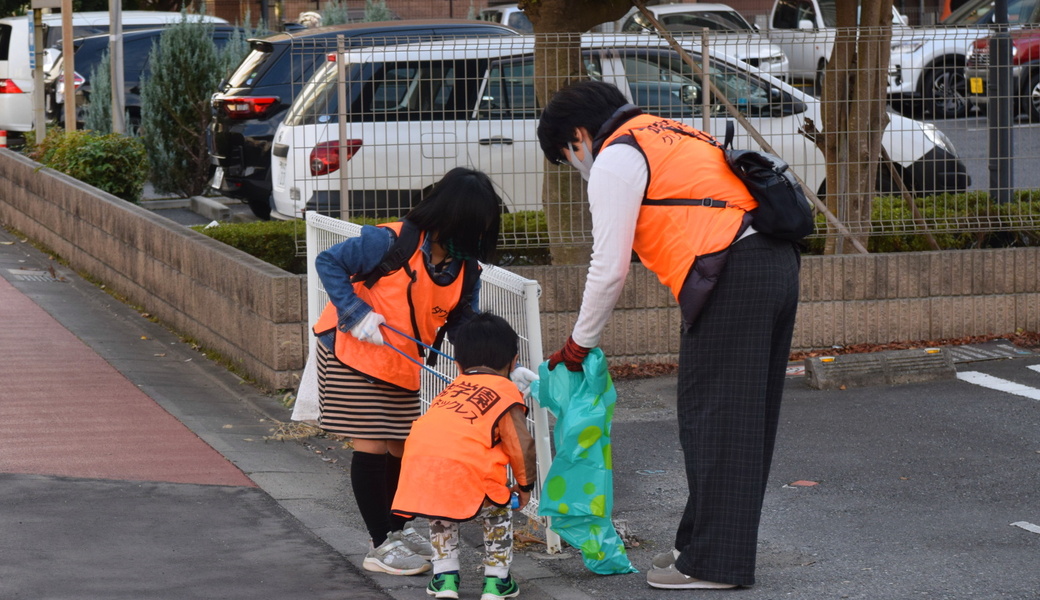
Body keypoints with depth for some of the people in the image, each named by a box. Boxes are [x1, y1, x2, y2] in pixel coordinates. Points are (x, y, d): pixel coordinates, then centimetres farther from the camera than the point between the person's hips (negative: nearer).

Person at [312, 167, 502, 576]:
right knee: (373, 447, -4)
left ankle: (398, 530, 32)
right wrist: (357, 313, -26)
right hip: (352, 354, -6)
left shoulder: (465, 269, -5)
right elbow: (328, 263, -18)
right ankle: (382, 546, 5)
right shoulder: (391, 243, -25)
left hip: (402, 366, 6)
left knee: (402, 448, 12)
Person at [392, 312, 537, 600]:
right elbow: (521, 446, 7)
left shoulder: (452, 388, 30)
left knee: (441, 517, 32)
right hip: (466, 468, -5)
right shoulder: (507, 392, 15)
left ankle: (445, 577, 27)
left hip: (419, 462, 5)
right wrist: (525, 484, 22)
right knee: (496, 515, 21)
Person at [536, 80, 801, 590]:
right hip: (776, 262, 10)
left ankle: (712, 563, -1)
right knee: (746, 420, 13)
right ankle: (702, 544, 23)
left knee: (710, 419, -4)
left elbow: (609, 267, -3)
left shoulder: (615, 160, 0)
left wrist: (579, 343, 8)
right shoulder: (665, 134, 29)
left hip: (730, 278, -10)